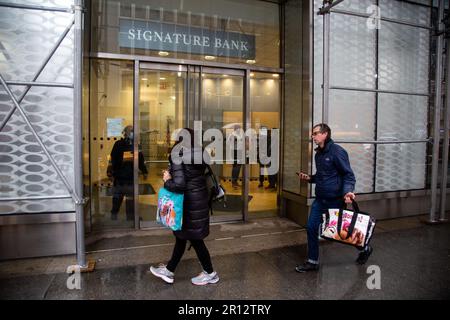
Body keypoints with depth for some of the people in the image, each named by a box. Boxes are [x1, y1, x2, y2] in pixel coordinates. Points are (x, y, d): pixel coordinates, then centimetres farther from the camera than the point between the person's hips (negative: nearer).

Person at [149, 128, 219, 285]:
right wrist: (171, 174, 6)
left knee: (195, 239, 9)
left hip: (188, 203, -8)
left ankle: (210, 273, 26)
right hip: (200, 200, 8)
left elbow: (179, 184, -27)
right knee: (181, 236, 18)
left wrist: (167, 181, -7)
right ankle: (169, 270, 34)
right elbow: (197, 177, 6)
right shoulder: (200, 154, 3)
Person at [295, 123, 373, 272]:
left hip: (335, 200, -7)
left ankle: (365, 249, 39)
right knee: (311, 228, 3)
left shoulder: (337, 151, -15)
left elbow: (348, 174, -16)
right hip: (320, 199, 7)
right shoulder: (318, 154, 10)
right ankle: (312, 262, 18)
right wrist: (309, 178, 7)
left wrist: (348, 191, -31)